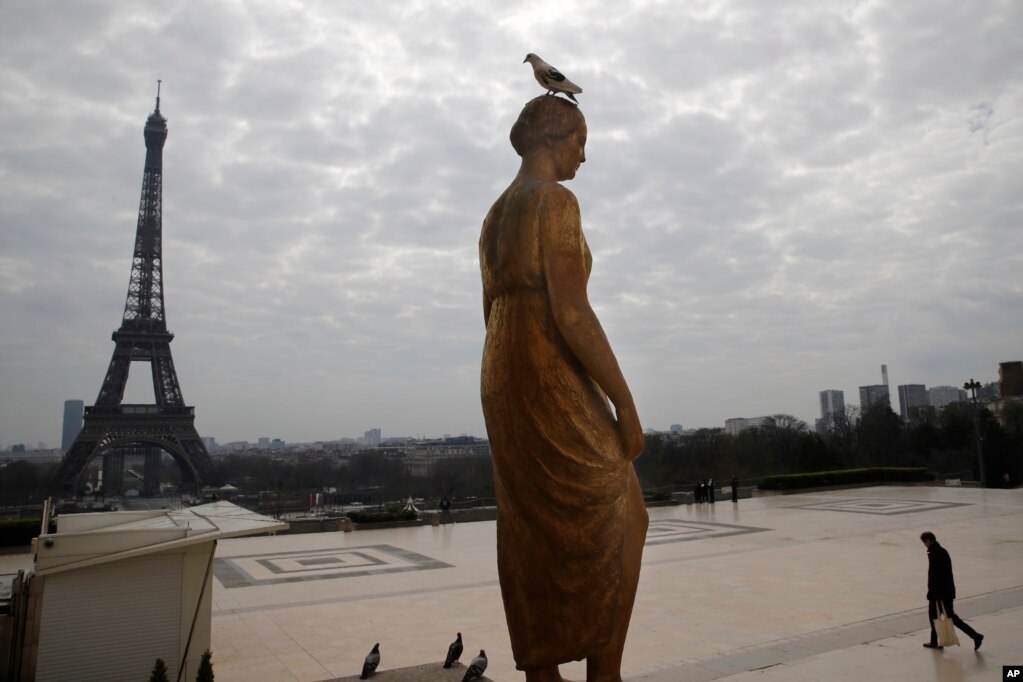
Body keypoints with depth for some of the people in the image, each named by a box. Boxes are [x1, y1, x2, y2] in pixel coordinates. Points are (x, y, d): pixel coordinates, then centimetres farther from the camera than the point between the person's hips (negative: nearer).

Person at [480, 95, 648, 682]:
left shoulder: (497, 213, 17)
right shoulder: (555, 201, -10)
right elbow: (571, 312, -19)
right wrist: (626, 403, -15)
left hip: (501, 376, 9)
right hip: (554, 377, -9)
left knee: (533, 534, 12)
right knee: (609, 525, 4)